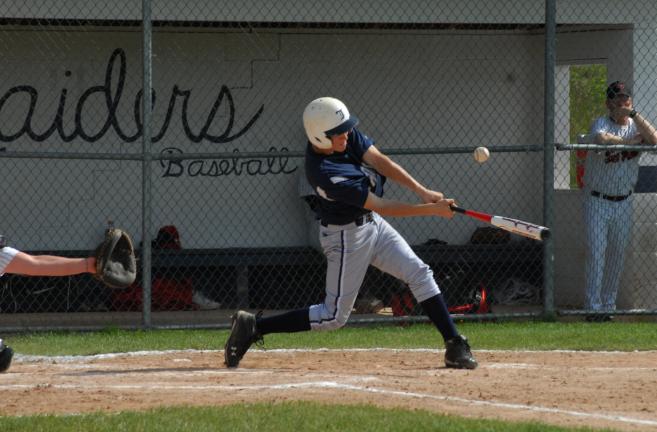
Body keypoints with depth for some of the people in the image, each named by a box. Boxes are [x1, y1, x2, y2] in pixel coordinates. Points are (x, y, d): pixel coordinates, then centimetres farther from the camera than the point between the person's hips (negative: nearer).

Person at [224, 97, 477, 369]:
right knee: (334, 316, -2)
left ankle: (455, 347, 6)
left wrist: (422, 191, -25)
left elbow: (380, 162, -13)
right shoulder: (323, 172, -32)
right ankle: (253, 327, 4)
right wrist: (431, 210, -27)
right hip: (346, 236, -8)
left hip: (372, 224, 8)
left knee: (420, 274, 3)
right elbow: (379, 206, -29)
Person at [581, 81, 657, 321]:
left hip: (623, 202, 4)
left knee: (617, 255, 8)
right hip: (597, 200, -4)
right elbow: (600, 137, -34)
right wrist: (628, 141, -22)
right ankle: (593, 308, -8)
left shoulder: (636, 126, 2)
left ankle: (609, 306, 17)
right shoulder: (602, 123, -10)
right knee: (596, 252, -9)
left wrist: (634, 114, -23)